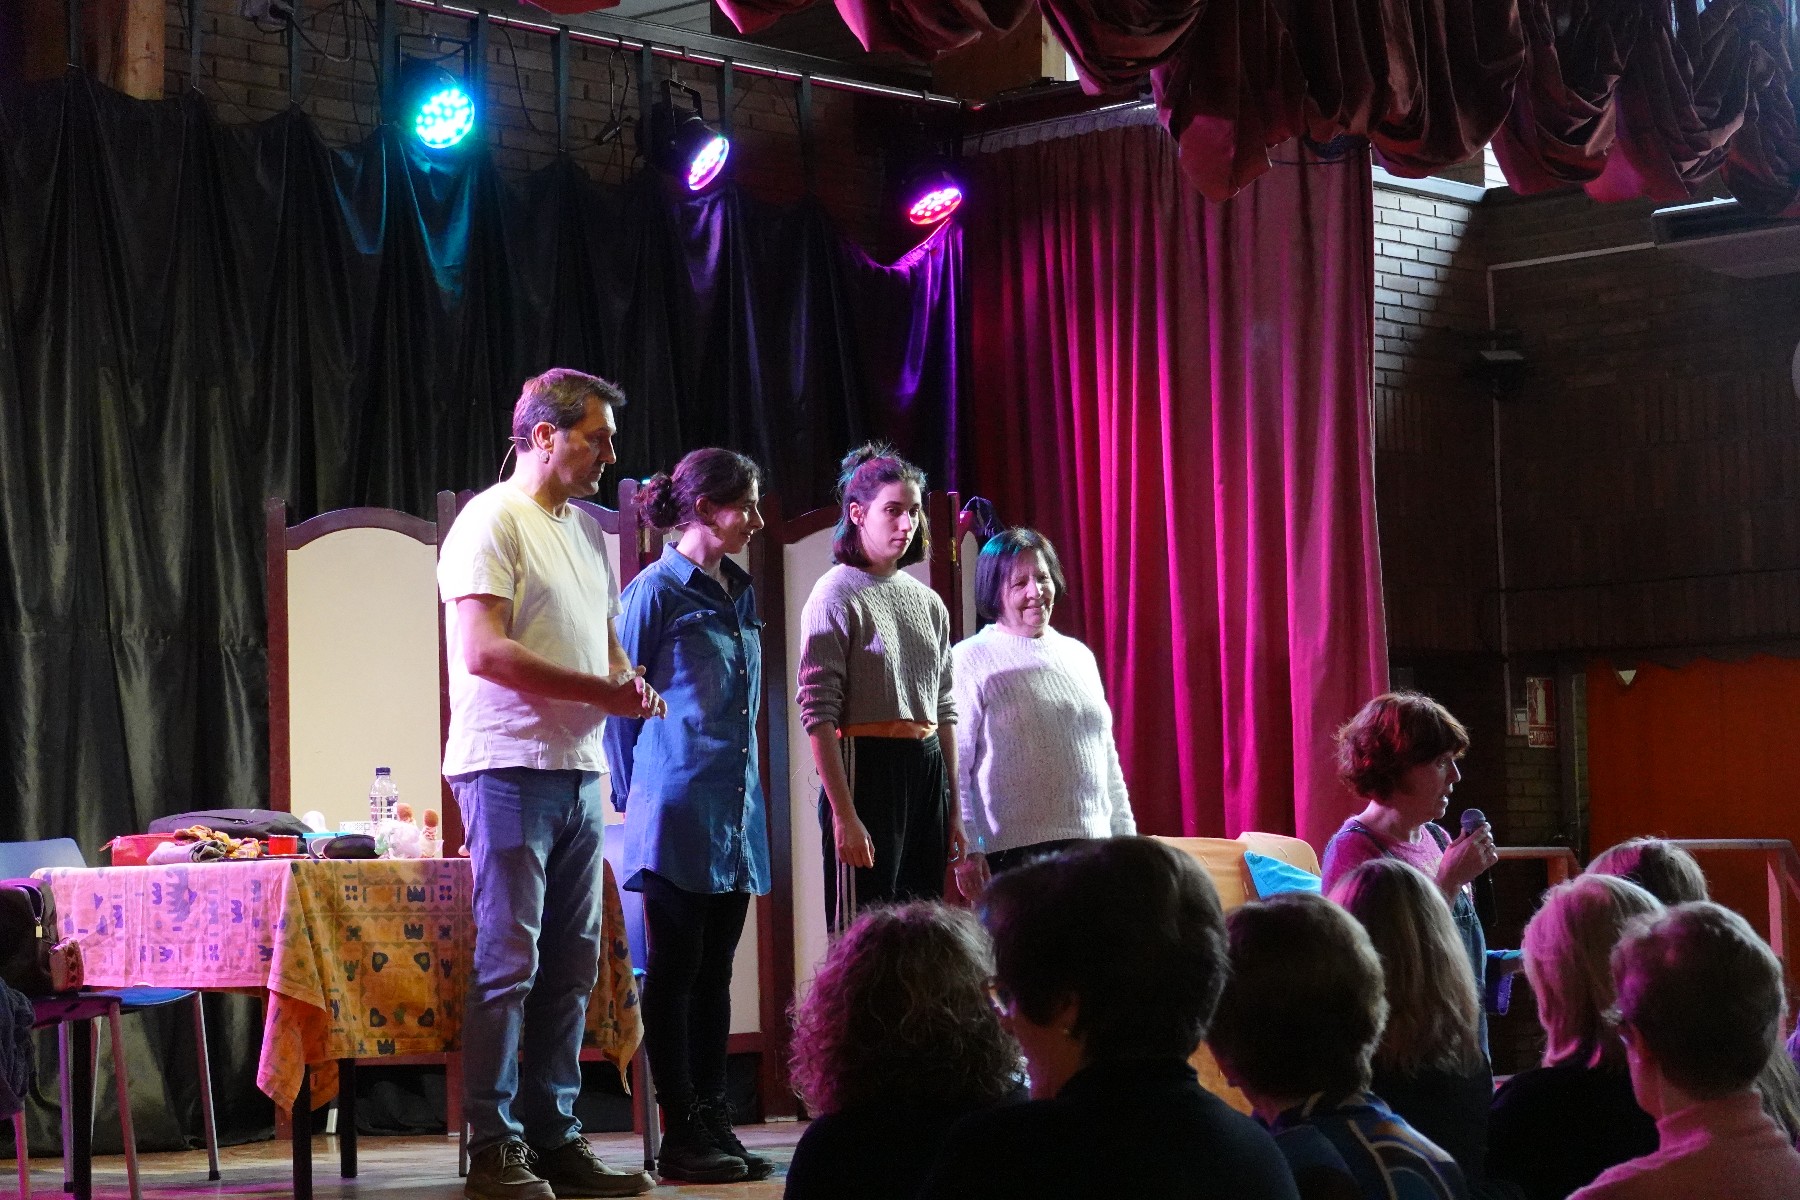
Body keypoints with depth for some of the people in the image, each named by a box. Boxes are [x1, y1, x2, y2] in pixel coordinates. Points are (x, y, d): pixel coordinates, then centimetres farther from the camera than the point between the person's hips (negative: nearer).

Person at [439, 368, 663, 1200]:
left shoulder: (586, 532, 19)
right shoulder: (492, 522, -7)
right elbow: (484, 651, -17)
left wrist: (632, 685, 2)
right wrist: (603, 689, -16)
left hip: (579, 771, 8)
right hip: (510, 767, -8)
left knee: (570, 966, 9)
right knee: (507, 963, -6)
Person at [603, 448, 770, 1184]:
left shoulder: (740, 595, 14)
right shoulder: (656, 591, -8)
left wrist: (748, 797, 17)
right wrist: (634, 792, -4)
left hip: (735, 811, 7)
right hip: (677, 812, -7)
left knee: (715, 974, 9)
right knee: (675, 973, -2)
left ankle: (714, 1124, 14)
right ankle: (681, 1136, 2)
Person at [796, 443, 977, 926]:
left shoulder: (928, 602, 14)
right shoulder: (836, 597, -6)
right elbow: (818, 713, -12)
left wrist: (954, 809, 15)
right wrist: (844, 815, -18)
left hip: (928, 772, 7)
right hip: (867, 770, -7)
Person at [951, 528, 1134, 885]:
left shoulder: (1079, 655, 17)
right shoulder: (971, 660, -1)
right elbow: (953, 765, -6)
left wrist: (1125, 837, 17)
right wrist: (966, 852, -12)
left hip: (1090, 845, 5)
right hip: (1012, 854, -5)